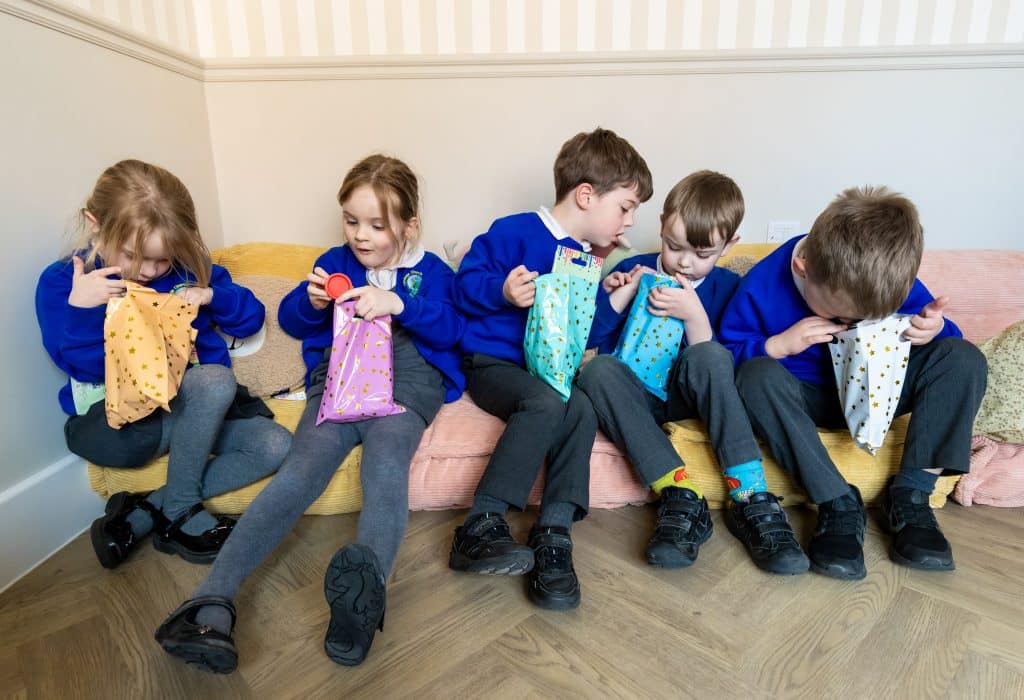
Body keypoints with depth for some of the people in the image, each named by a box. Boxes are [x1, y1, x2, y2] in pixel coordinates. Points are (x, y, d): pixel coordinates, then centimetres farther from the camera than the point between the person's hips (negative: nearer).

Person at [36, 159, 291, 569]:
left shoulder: (188, 269, 0)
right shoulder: (62, 281, -6)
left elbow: (251, 318, 4)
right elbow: (86, 367, -12)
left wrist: (212, 296, -14)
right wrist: (80, 308, -27)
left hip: (189, 411, 5)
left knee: (275, 446, -18)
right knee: (215, 381, -34)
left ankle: (140, 514, -11)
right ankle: (181, 513, -12)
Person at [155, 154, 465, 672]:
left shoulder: (430, 270, 15)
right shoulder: (336, 262, 21)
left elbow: (452, 330, -1)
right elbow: (290, 320, 21)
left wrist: (398, 304, -16)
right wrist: (312, 304, -3)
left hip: (407, 373, -1)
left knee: (385, 465, -33)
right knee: (303, 466, -25)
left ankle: (366, 584, -57)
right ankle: (212, 603, -35)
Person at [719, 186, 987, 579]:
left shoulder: (895, 282, -13)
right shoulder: (762, 287, -21)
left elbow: (945, 336, 1)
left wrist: (934, 331, -24)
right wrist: (776, 345, -33)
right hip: (805, 400, -3)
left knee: (963, 358, -17)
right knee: (757, 376, -36)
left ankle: (911, 494, -17)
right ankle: (838, 503, -30)